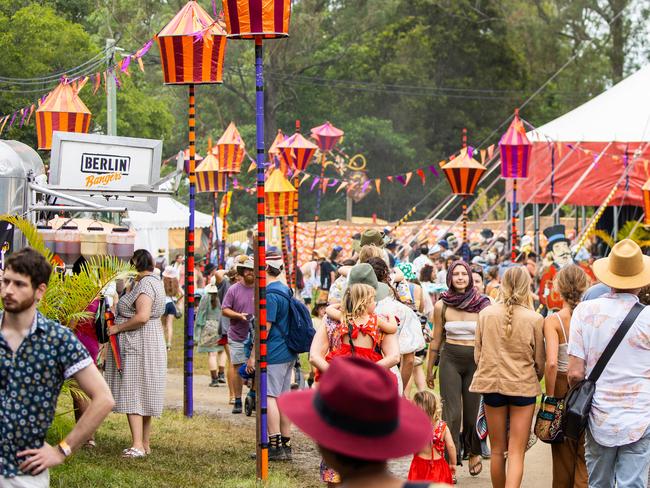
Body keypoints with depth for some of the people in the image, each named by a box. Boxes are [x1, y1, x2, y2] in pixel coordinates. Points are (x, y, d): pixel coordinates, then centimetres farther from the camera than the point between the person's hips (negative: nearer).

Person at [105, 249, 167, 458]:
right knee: (143, 395, 14)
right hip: (152, 343, 11)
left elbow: (142, 316, -28)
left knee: (132, 394, -11)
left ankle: (137, 445, -17)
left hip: (138, 347, -10)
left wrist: (118, 327, -18)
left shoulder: (144, 284, -17)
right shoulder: (155, 282, 16)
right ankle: (145, 443, 18)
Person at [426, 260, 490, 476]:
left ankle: (474, 452, 36)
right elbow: (436, 339, 10)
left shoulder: (483, 305, -3)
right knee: (451, 412, -8)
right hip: (451, 359, 0)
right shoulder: (442, 306, 1)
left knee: (472, 412, 8)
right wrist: (429, 369, 15)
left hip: (476, 360, 0)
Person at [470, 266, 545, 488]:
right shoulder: (535, 319, -11)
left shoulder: (485, 314, -5)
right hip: (523, 386, -2)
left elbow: (478, 354, 4)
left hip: (492, 384, 2)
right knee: (516, 452, -1)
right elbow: (539, 361, -1)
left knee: (497, 449, 15)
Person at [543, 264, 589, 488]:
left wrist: (550, 397, -11)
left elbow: (551, 363, -20)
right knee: (586, 453, 9)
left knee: (564, 453, 14)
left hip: (563, 386, -1)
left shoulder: (552, 321, -12)